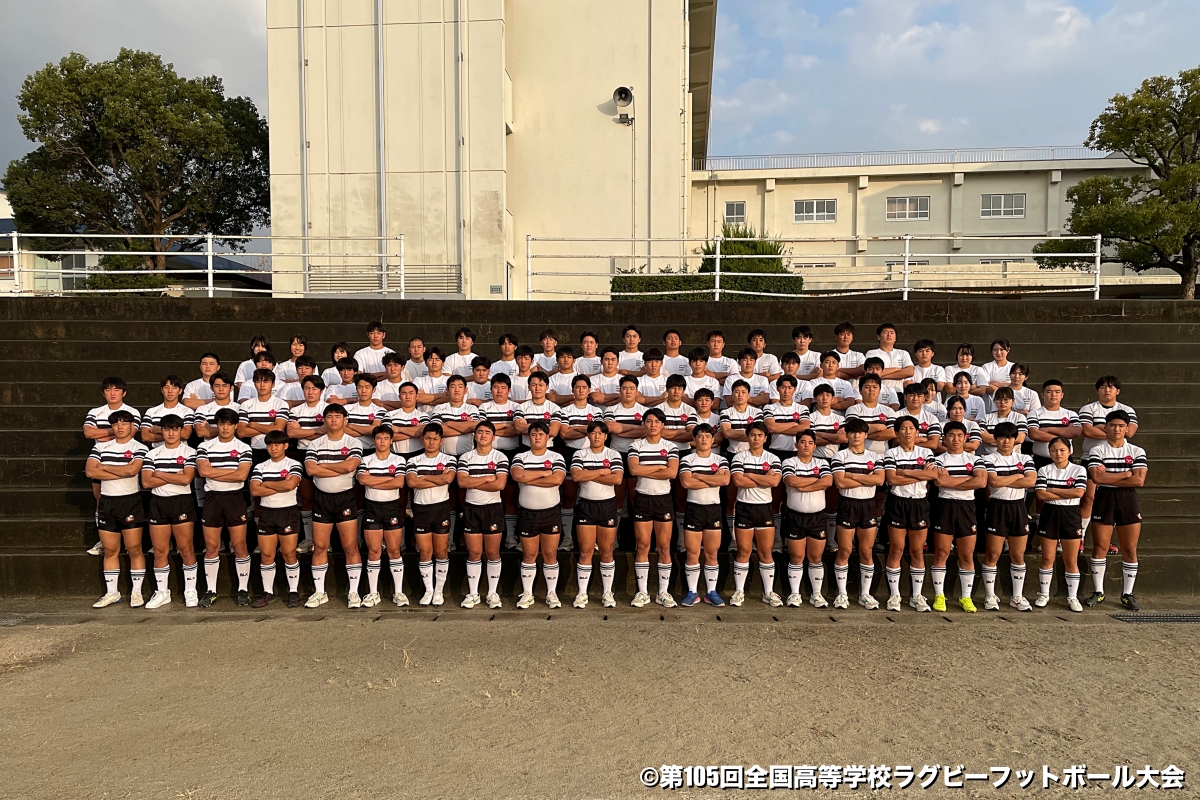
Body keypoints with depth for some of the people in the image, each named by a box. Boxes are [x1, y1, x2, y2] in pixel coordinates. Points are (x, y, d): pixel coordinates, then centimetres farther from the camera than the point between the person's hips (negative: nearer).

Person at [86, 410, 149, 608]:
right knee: (110, 550, 10)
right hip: (107, 501, 4)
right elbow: (90, 471, -5)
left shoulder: (139, 448, -4)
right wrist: (121, 473, -12)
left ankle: (137, 592, 8)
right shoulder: (101, 446, 8)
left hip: (130, 501, -4)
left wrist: (104, 467, -7)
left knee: (134, 549, 0)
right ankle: (111, 592, 19)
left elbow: (132, 469, -21)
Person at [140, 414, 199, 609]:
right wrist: (175, 476, -11)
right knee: (160, 551, 6)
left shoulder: (189, 452, -1)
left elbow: (186, 478, -15)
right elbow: (146, 482, -4)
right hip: (158, 503, 3)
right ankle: (162, 592, 16)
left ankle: (190, 591, 9)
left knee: (186, 549, 0)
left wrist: (160, 474, -7)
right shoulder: (152, 454, 7)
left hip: (182, 502, -3)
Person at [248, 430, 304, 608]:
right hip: (266, 513, 3)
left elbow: (290, 484, -22)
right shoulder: (260, 467, 7)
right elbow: (254, 491, -7)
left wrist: (267, 483, -9)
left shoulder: (294, 465, -3)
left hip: (288, 513, -3)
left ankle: (293, 592, 10)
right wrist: (280, 487, -12)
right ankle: (268, 592, 17)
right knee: (266, 555, 6)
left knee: (289, 554, 1)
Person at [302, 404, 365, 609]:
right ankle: (319, 592, 17)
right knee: (319, 547, 7)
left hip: (346, 497, -2)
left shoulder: (354, 443, -1)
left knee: (350, 547, -2)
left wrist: (323, 465, -9)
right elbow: (310, 469, -12)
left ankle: (354, 592, 6)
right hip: (321, 498, 2)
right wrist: (340, 470, -14)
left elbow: (350, 465, -19)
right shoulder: (315, 444, 4)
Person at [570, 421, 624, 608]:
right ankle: (582, 593, 9)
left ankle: (607, 593, 16)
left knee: (606, 551, 6)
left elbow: (617, 479, -14)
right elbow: (576, 476, -15)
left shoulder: (613, 455, 1)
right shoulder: (579, 454, 2)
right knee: (585, 551, 1)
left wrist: (589, 475, -13)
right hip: (585, 505, 0)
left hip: (607, 505, 0)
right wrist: (602, 472, -12)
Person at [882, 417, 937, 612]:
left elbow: (934, 474, -10)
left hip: (920, 503, 2)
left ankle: (917, 596, 16)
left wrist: (906, 472, -13)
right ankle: (894, 595, 10)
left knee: (917, 551, 7)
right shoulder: (891, 453, 0)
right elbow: (892, 479, -13)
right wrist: (922, 475, -12)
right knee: (896, 550, 2)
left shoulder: (926, 453, 8)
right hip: (897, 503, -2)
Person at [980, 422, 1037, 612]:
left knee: (1018, 555, 9)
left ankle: (1017, 596, 19)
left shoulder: (1025, 459, 7)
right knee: (993, 554, 0)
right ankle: (990, 596, 10)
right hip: (997, 508, -3)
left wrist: (1003, 481, -12)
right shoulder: (989, 459, -3)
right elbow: (993, 482, -19)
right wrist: (1017, 476, -7)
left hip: (1018, 508, 3)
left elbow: (1031, 481, -9)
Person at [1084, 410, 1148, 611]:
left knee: (1130, 550, 5)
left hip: (1128, 501, 1)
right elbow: (1096, 477, -14)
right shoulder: (1097, 451, 0)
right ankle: (1098, 592, 12)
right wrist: (1125, 474, -9)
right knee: (1100, 548, 2)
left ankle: (1127, 594, 16)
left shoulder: (1137, 452, 4)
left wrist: (1108, 478, -11)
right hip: (1104, 500, -1)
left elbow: (1139, 480, -9)